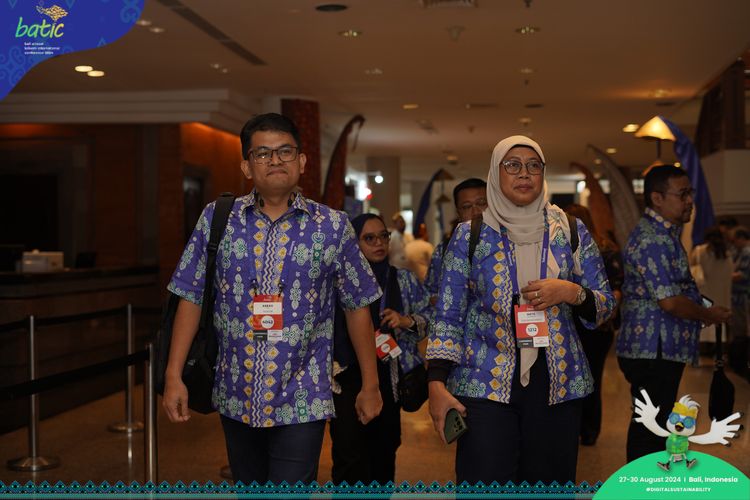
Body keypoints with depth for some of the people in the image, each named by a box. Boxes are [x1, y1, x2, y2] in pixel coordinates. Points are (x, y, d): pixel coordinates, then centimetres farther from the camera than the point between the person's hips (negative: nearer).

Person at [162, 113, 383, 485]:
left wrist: (370, 385, 6)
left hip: (301, 402, -2)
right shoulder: (217, 218, 1)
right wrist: (174, 377, -3)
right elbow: (191, 298, 2)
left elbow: (357, 307, 4)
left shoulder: (332, 227, -2)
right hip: (236, 398, 3)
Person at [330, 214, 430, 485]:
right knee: (350, 456, -11)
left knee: (383, 453, 8)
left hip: (389, 378, 3)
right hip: (347, 378, -2)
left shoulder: (404, 279, 8)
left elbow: (429, 321, 9)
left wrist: (406, 321, -10)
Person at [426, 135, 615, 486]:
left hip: (557, 384, 2)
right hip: (484, 386, -2)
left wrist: (571, 292, -13)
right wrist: (437, 384, -9)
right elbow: (448, 315, 0)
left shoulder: (571, 232, 6)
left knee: (549, 484, 8)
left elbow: (605, 304, 8)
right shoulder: (469, 235, 2)